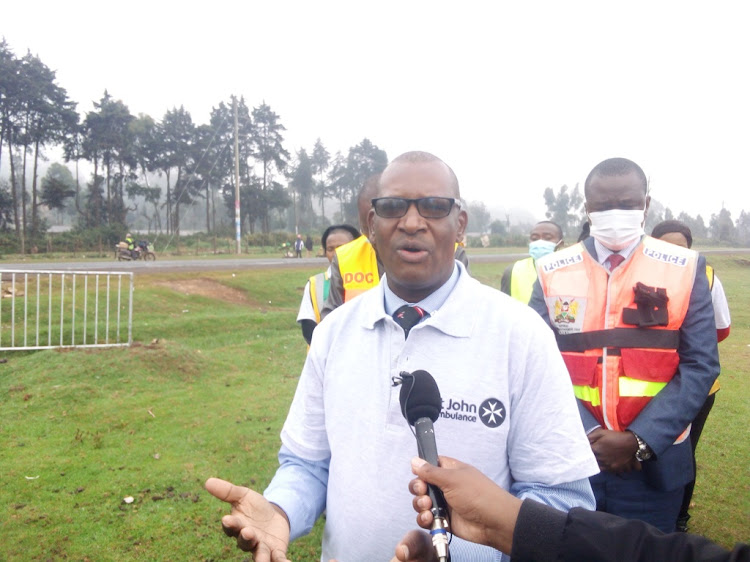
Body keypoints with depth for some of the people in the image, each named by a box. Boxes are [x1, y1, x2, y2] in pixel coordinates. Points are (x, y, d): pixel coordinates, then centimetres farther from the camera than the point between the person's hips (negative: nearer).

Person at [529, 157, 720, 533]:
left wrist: (640, 440, -15)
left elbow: (700, 365, -7)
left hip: (654, 462, 0)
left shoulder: (684, 270, -3)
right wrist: (586, 434, -14)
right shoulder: (553, 273, -3)